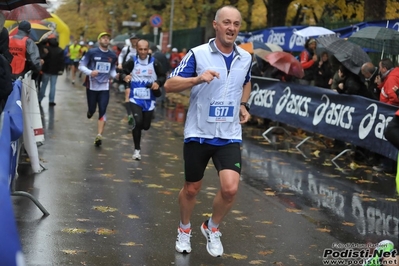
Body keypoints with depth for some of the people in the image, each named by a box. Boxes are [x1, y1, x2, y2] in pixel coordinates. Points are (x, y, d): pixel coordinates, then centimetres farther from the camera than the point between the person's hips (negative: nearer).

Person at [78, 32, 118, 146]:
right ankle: (90, 111, 47)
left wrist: (115, 75, -6)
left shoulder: (112, 56, 6)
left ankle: (99, 136, -8)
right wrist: (90, 72, -22)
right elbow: (81, 66, -4)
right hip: (92, 86, -2)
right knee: (92, 110, 8)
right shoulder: (91, 52, -5)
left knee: (102, 112, -8)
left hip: (105, 87, 2)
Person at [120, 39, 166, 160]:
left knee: (146, 126, 9)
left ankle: (136, 128, 49)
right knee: (138, 122, -18)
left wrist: (158, 83, -17)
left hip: (149, 99, 2)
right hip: (135, 98, -2)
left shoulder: (154, 63, -6)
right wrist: (125, 77, -23)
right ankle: (137, 149, -1)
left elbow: (163, 76, 4)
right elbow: (122, 72, 0)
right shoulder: (132, 62, -7)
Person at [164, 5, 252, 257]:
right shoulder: (198, 54, -10)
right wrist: (198, 79, -29)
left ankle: (212, 228, 15)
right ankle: (184, 230, 39)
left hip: (229, 135, 2)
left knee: (230, 189, -14)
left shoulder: (246, 58, 3)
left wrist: (243, 105, 9)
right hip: (198, 133, -2)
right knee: (192, 189, 11)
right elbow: (169, 85, -13)